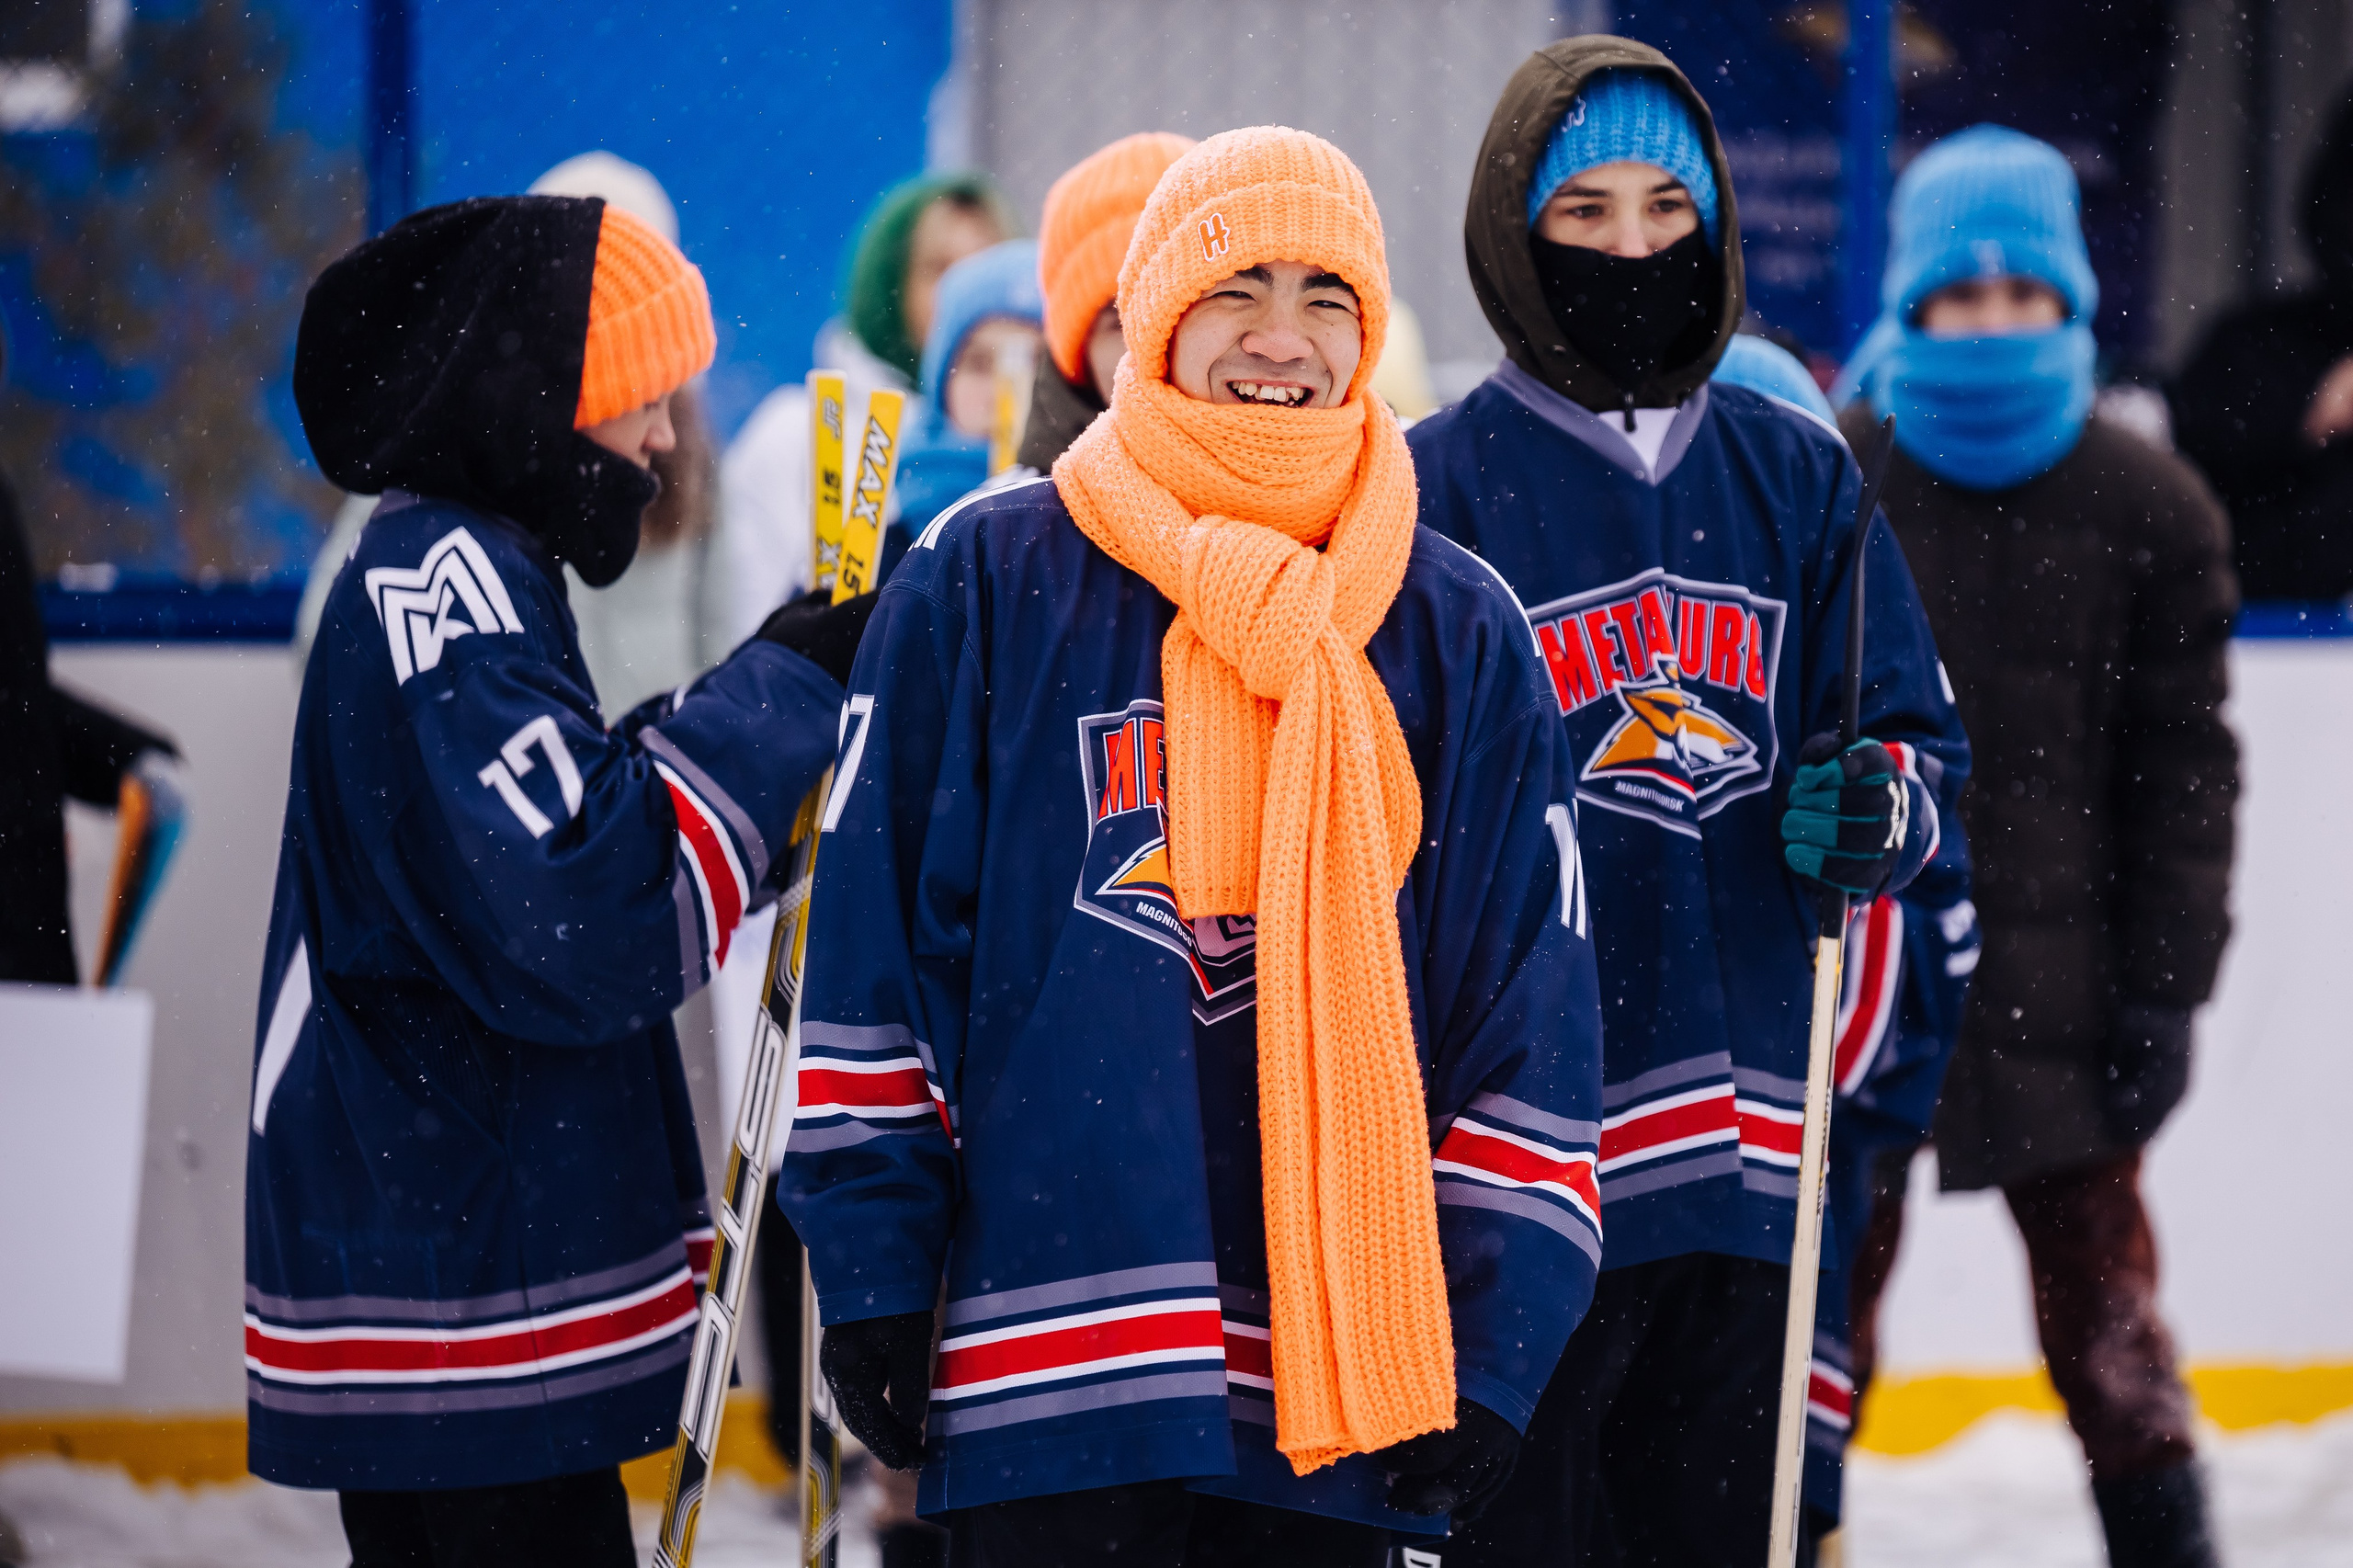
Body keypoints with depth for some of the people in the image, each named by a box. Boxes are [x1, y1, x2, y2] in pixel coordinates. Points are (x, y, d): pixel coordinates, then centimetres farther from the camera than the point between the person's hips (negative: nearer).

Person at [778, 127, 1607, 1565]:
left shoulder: (1459, 630, 8)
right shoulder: (985, 580, 3)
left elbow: (1534, 1018, 8)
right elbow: (871, 947, 5)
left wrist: (1491, 1354, 1)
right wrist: (872, 1277, 0)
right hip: (1052, 1372, -2)